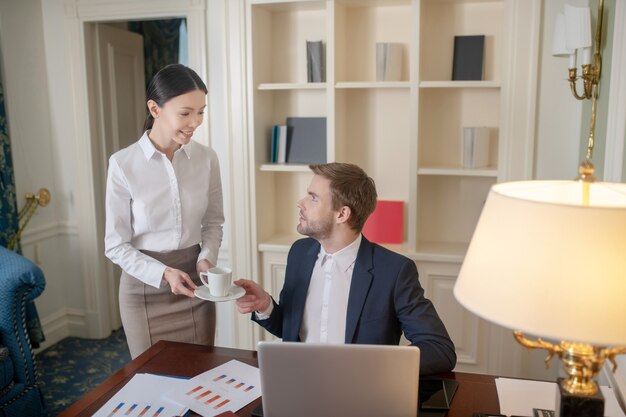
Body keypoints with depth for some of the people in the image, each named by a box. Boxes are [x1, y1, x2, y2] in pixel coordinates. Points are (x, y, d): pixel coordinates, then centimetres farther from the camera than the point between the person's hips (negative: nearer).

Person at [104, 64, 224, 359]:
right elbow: (116, 245, -9)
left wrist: (207, 258, -11)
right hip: (145, 286, -2)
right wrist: (163, 273, -21)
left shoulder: (206, 159, -6)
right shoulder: (123, 164, -14)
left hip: (194, 281, 3)